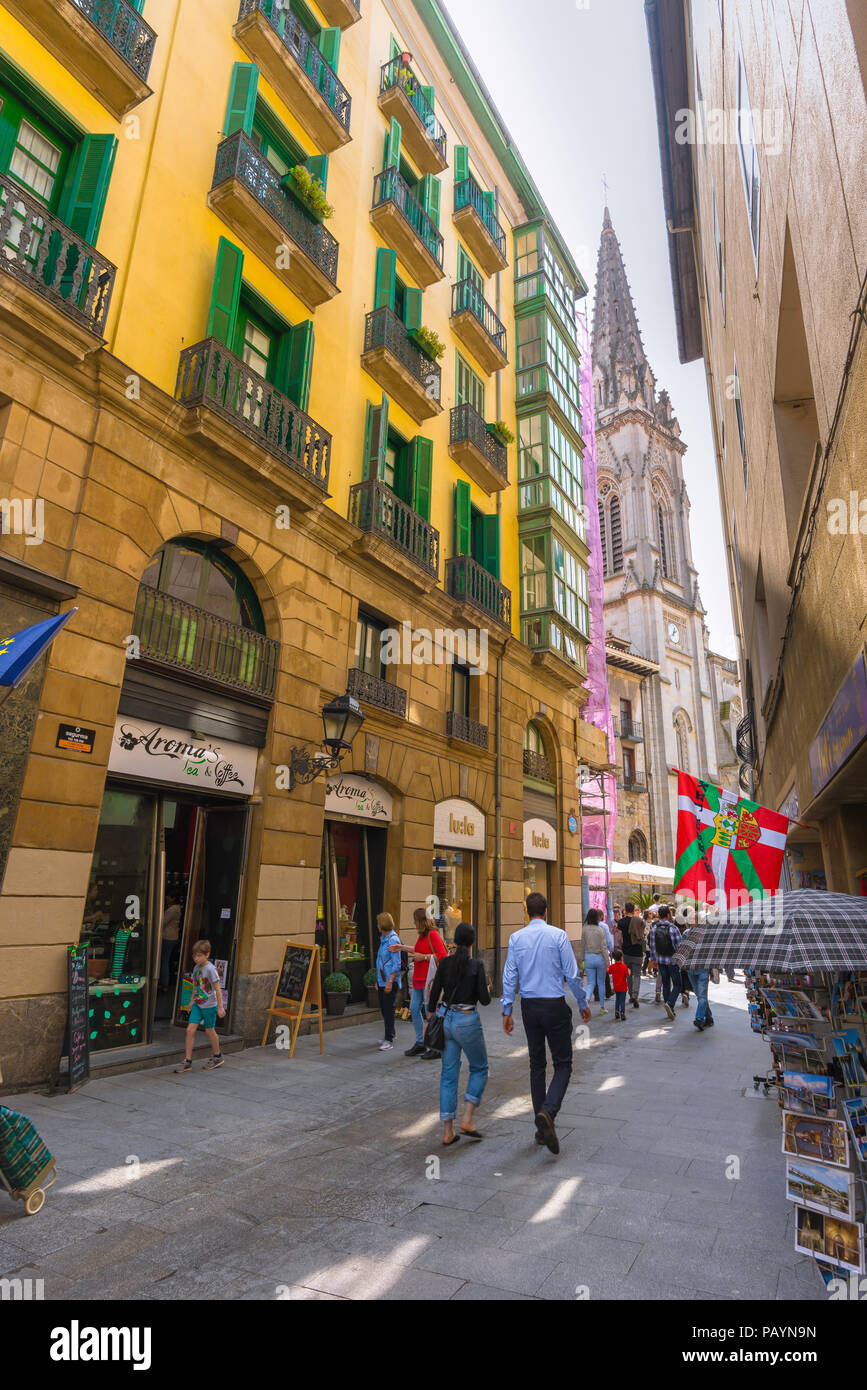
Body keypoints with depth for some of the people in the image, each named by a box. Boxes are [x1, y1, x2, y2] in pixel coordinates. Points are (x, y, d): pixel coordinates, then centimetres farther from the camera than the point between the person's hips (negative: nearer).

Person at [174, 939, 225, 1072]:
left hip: (209, 1005, -6)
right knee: (190, 1030, -2)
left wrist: (220, 1007, -14)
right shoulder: (196, 968, 2)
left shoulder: (210, 969, -19)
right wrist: (192, 1002, 18)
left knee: (209, 1031, 8)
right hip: (198, 1005, 6)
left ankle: (217, 1056, 29)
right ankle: (187, 1061, 7)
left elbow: (217, 989, -16)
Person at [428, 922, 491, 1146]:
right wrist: (487, 991, 9)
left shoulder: (445, 963, -1)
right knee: (479, 1069, 17)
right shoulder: (477, 965, -12)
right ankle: (467, 1121, 8)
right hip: (468, 1021, -4)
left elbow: (434, 995, 0)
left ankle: (448, 1132, 12)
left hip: (447, 1020, 4)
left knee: (449, 1074, 11)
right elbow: (484, 999, -13)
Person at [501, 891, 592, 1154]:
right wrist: (583, 1004, 6)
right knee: (563, 1063, 7)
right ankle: (547, 1112, -16)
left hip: (529, 1007, 4)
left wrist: (507, 1011, 6)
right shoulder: (558, 935, -9)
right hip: (555, 1006, -3)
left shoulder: (516, 937, 0)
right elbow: (572, 974, -8)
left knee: (536, 1064, 14)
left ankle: (542, 1128, 19)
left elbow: (509, 976, 0)